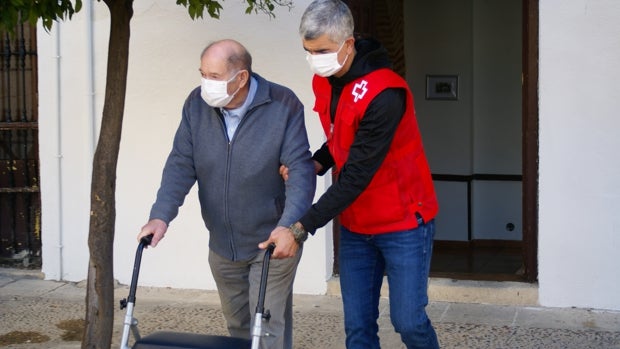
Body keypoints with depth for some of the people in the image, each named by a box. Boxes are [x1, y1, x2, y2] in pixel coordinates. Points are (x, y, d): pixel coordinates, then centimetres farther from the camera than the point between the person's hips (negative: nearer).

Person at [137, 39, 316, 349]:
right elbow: (181, 164, -4)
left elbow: (300, 169, -21)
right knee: (236, 324, 19)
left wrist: (288, 225, -36)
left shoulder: (283, 105, -17)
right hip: (222, 245, 5)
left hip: (271, 243, -5)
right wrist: (161, 216, -18)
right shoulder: (197, 104, -5)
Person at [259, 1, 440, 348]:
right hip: (355, 225, 7)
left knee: (408, 320, -1)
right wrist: (314, 164, -6)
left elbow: (356, 175, -28)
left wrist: (301, 229, -29)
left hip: (403, 222, -7)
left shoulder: (384, 94, -26)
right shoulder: (324, 81, 0)